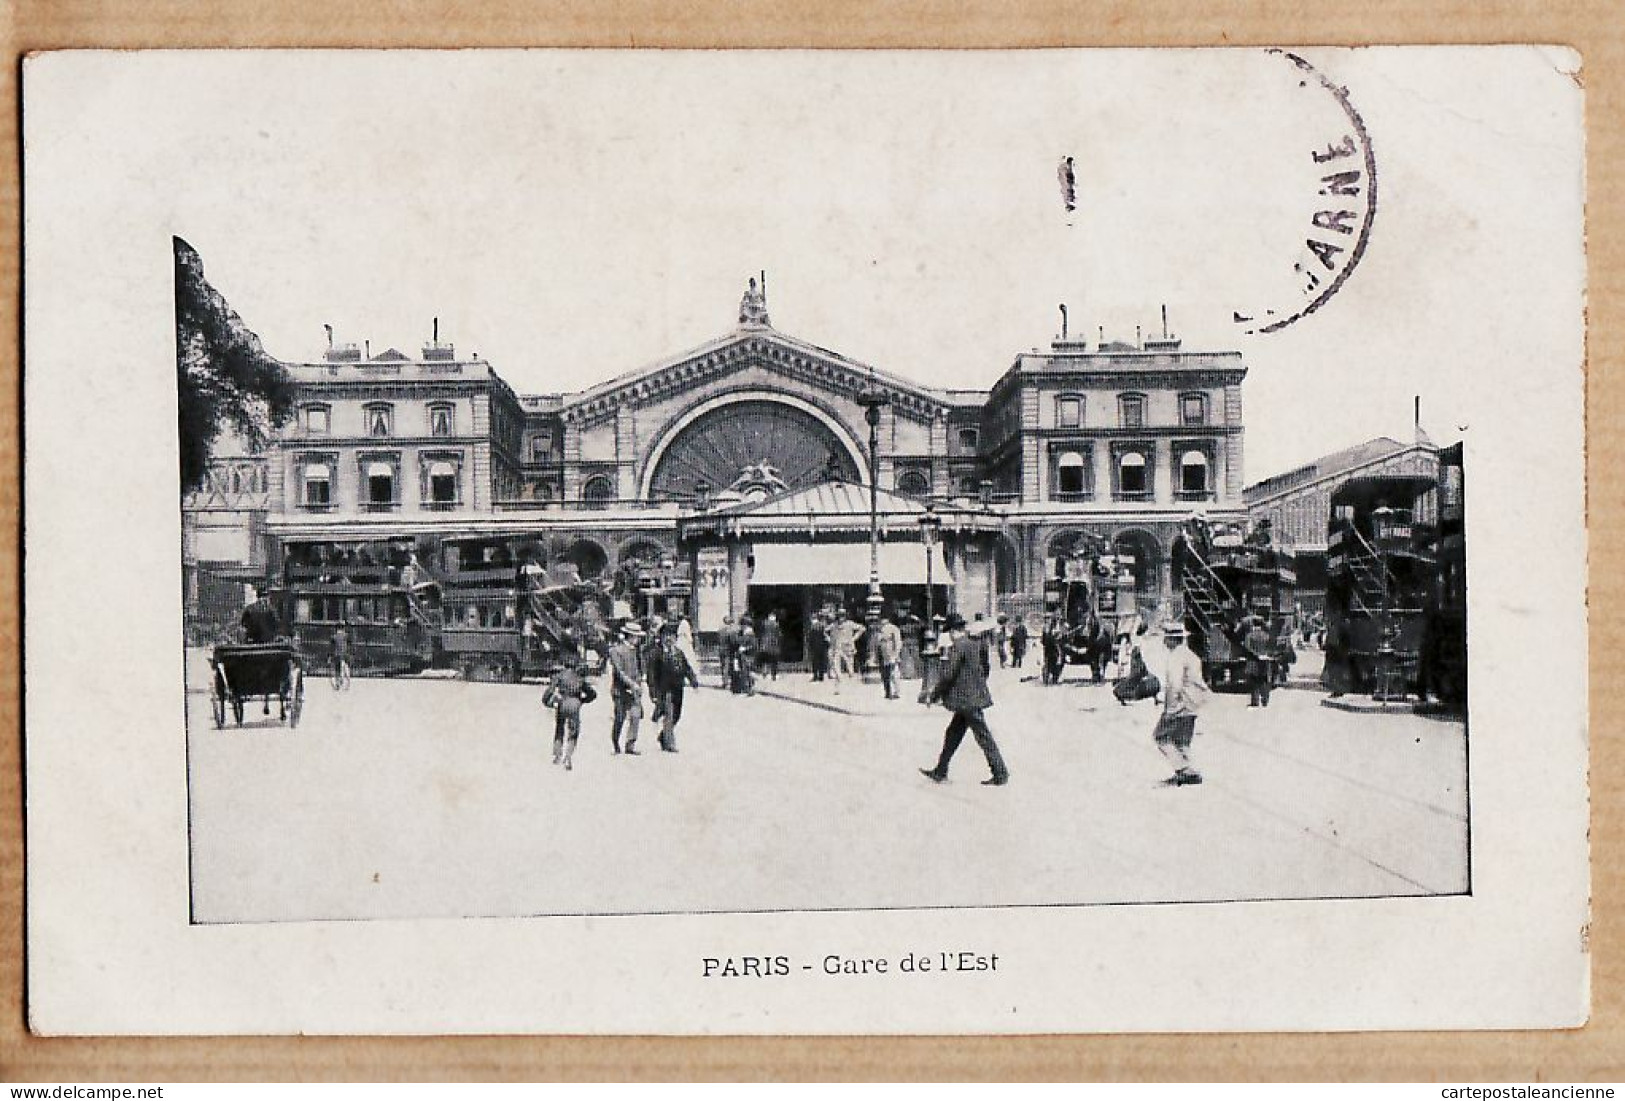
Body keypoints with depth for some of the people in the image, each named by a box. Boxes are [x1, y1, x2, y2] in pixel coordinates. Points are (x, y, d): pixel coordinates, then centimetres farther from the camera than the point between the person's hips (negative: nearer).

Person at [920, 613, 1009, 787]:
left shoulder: (958, 647, -16)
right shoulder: (976, 645, 9)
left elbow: (948, 674, -17)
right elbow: (985, 670, 16)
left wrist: (935, 695, -6)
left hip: (968, 700, -9)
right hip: (974, 697, 9)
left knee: (983, 737, -4)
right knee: (953, 734, 15)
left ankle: (1001, 774, 0)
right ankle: (940, 772, 21)